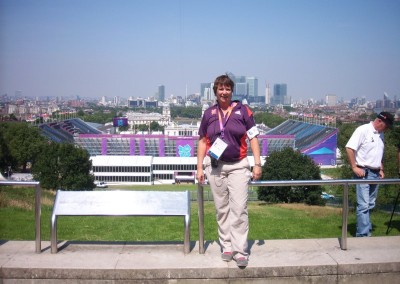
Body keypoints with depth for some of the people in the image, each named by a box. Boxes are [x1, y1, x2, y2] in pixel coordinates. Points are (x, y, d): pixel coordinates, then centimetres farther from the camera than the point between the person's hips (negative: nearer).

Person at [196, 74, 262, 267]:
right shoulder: (209, 113, 6)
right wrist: (200, 167, 4)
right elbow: (203, 141, 9)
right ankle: (226, 247, 21)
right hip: (215, 166, 2)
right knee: (222, 209, 9)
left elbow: (253, 137, 0)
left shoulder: (242, 110, 0)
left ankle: (240, 251, 0)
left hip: (238, 166, -2)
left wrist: (257, 164, -6)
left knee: (239, 209, -6)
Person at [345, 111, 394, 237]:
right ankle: (363, 234, -7)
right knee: (363, 205, -9)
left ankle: (365, 230, 22)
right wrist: (354, 167, -17)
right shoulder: (363, 130, -10)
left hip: (375, 174, 8)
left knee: (370, 205, 12)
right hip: (363, 172, -8)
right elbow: (349, 148, -17)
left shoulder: (380, 134, 15)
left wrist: (381, 169, 16)